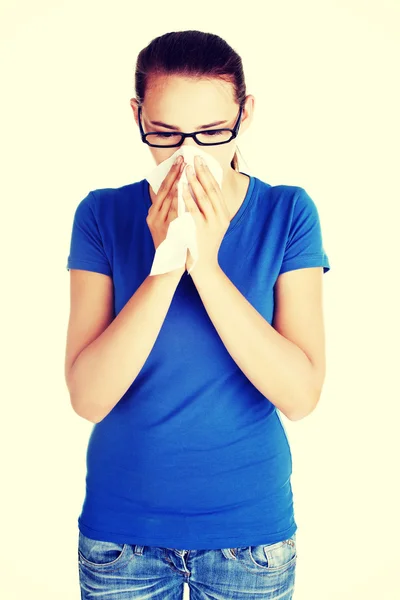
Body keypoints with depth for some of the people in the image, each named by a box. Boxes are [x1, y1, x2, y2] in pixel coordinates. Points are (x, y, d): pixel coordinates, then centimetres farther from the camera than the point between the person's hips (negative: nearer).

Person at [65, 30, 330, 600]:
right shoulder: (104, 215, -9)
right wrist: (164, 266, -26)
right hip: (121, 525, 1)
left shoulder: (287, 213, -10)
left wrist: (206, 266, -25)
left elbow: (301, 395, -17)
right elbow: (88, 397, -16)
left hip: (250, 521, 0)